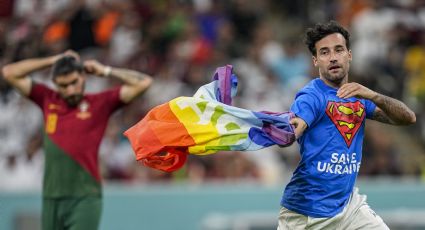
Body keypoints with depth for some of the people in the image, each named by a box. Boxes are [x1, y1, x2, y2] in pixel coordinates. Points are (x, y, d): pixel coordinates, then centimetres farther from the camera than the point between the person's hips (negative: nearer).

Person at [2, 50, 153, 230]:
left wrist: (105, 71, 3)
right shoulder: (47, 100, 11)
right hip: (51, 200, 4)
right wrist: (52, 61, 10)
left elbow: (143, 82, -3)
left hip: (84, 200, -4)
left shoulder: (101, 103, 2)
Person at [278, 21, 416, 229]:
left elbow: (408, 118, -1)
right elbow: (291, 131, -33)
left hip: (347, 203, 6)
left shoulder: (357, 96, 8)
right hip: (305, 212, -5)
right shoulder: (311, 96, -13)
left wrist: (373, 96, -20)